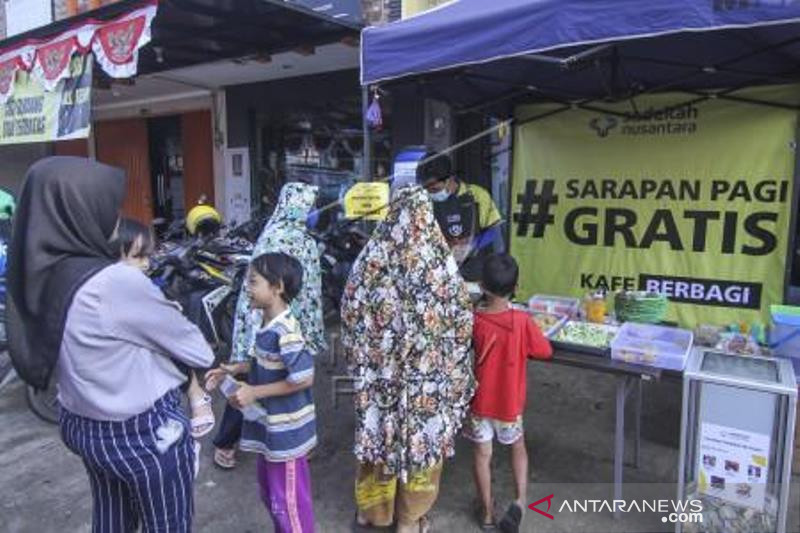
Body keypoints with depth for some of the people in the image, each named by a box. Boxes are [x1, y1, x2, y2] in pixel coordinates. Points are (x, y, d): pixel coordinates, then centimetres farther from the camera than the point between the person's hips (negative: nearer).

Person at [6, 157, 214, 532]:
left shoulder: (40, 275, -7)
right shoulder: (114, 282, -30)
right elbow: (179, 336, -15)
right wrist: (209, 357, 7)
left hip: (83, 425, 7)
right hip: (145, 431, -7)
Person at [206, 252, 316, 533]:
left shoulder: (285, 330, -26)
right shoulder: (267, 322, 2)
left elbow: (303, 378, -28)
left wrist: (254, 392, -23)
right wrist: (231, 369, 4)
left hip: (286, 430, -9)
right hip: (270, 425, 9)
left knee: (288, 498, 8)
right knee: (270, 489, 26)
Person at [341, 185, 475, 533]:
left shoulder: (371, 259, -8)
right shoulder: (440, 264, -14)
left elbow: (351, 313, -1)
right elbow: (461, 323, -8)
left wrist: (360, 361, 13)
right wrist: (456, 375, 6)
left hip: (379, 370, 2)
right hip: (427, 374, -2)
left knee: (379, 430, 18)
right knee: (421, 434, 15)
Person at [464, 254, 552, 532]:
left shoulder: (472, 320, -17)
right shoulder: (522, 321, -18)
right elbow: (545, 352, -5)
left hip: (479, 401, 0)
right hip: (509, 402, 0)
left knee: (483, 454, 16)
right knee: (518, 447, 24)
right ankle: (520, 500, 11)